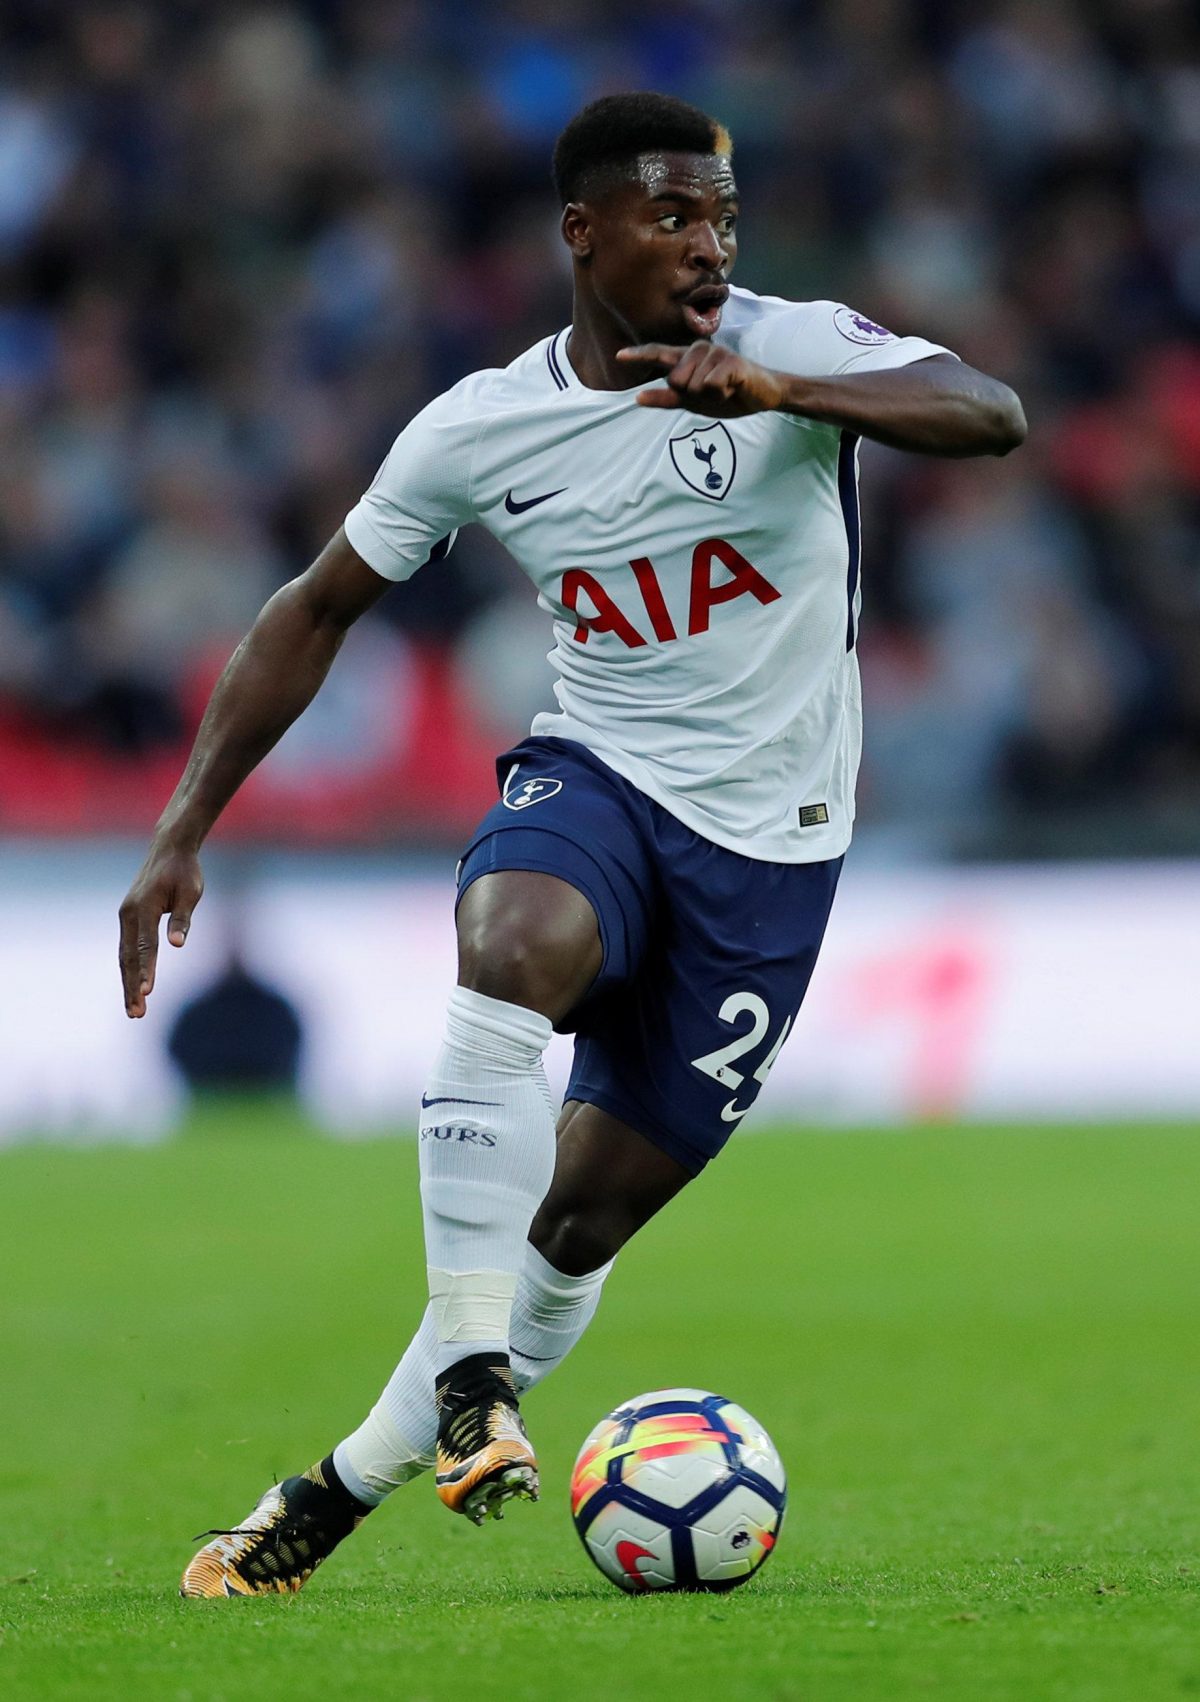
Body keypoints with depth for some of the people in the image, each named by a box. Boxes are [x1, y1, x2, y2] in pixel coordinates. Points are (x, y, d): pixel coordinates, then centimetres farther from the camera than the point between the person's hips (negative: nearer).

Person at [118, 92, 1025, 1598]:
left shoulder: (797, 346, -10)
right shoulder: (481, 429, -3)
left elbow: (992, 417, -28)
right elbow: (315, 612, 9)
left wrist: (781, 392, -44)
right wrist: (183, 832, 4)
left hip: (769, 845, 0)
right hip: (593, 784, 0)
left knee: (586, 1216, 1)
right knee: (512, 954, -36)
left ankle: (344, 1487, 17)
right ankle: (471, 1377, -33)